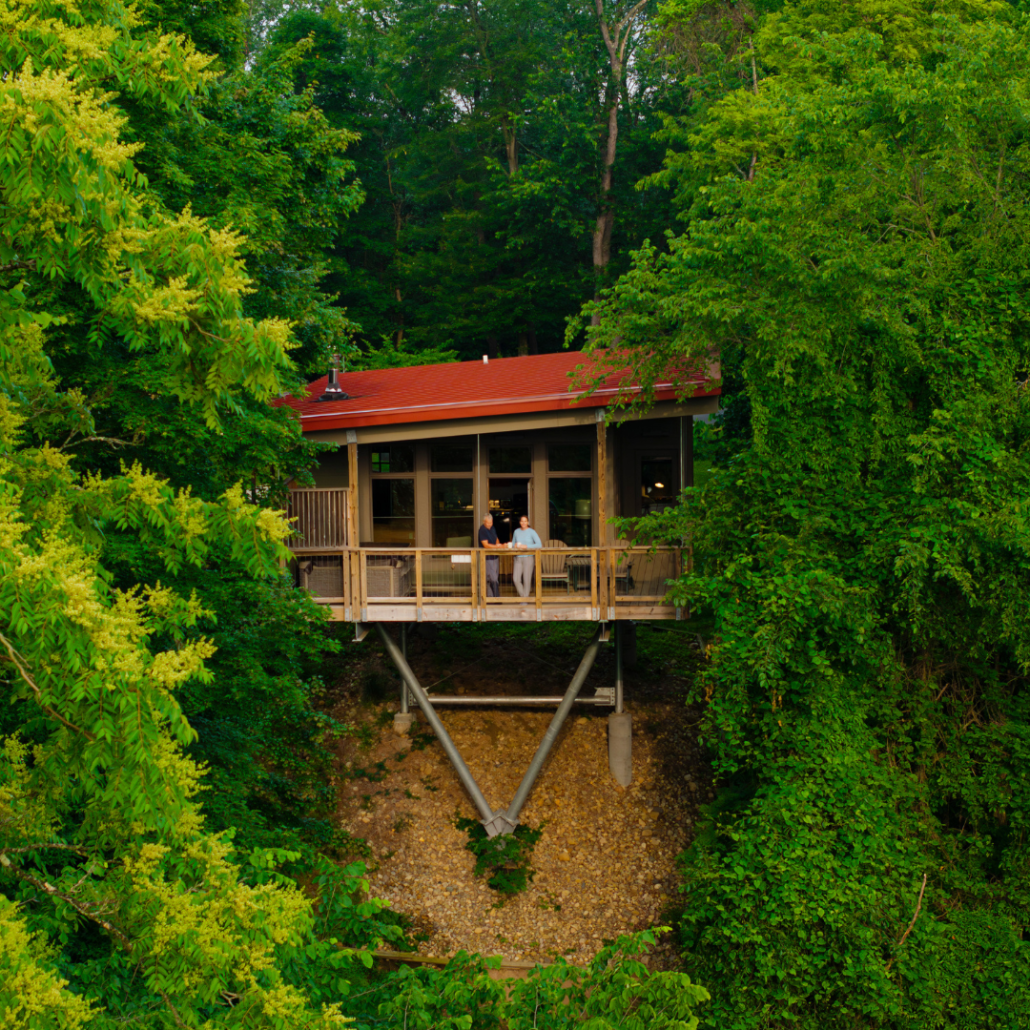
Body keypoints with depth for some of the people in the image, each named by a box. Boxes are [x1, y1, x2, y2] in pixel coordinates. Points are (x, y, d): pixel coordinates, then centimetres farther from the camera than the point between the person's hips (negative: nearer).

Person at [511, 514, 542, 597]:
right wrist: (515, 545, -5)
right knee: (516, 579, -5)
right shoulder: (516, 532, 9)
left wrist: (526, 546, -17)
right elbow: (513, 543, 18)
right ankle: (522, 595, 15)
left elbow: (539, 544, -11)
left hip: (529, 557, -3)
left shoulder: (531, 532, -2)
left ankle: (526, 597, 12)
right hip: (518, 558, 3)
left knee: (527, 580, -3)